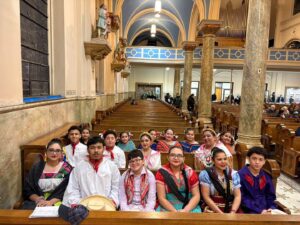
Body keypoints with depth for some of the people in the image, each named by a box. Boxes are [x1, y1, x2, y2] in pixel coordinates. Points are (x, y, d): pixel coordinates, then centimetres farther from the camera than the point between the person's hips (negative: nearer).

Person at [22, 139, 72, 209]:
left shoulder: (67, 168, 1)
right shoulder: (37, 167, 10)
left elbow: (65, 190, -5)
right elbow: (27, 189, 7)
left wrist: (50, 202, -18)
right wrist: (39, 199, -10)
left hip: (56, 202, -3)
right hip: (36, 202, 3)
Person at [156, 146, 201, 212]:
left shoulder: (190, 172, -1)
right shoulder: (162, 173, -6)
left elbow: (196, 196, 0)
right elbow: (161, 198, -6)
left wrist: (185, 210, -13)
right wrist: (175, 211, -17)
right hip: (168, 207, 0)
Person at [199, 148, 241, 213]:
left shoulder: (234, 174, 5)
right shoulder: (205, 174, -6)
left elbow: (237, 196, 3)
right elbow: (206, 197, -7)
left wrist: (233, 212, -11)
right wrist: (221, 213, -12)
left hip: (231, 208, 3)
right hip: (212, 209, -3)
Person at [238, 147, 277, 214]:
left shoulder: (266, 177, 10)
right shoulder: (241, 175, -11)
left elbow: (271, 196, 16)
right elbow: (242, 198, -12)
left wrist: (271, 208, -3)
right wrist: (259, 211, -16)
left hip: (266, 210, 6)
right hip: (250, 211, -6)